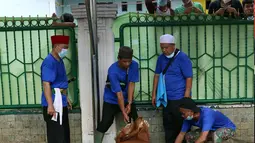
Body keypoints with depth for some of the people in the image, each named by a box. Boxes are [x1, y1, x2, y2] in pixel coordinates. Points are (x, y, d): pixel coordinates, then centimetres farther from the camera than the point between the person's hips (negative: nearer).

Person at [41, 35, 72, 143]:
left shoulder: (59, 61, 13)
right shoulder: (49, 62, -17)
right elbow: (46, 84, -23)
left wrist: (66, 98, 25)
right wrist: (50, 105, -28)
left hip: (61, 102, 10)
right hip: (53, 103, -10)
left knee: (64, 133, 17)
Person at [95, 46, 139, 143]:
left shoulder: (134, 65, -15)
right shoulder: (113, 71, -28)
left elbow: (131, 84, -14)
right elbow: (119, 93, -29)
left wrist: (129, 103, -20)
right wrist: (123, 112, -28)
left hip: (127, 100, 4)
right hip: (111, 100, -4)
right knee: (105, 123, -10)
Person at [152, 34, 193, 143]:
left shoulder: (182, 58, -11)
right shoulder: (161, 58, 6)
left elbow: (189, 78, -13)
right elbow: (157, 75, 14)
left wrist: (186, 98, -17)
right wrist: (154, 94, 10)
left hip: (180, 99, -6)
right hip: (166, 98, 6)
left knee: (181, 126, 4)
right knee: (168, 125, 13)